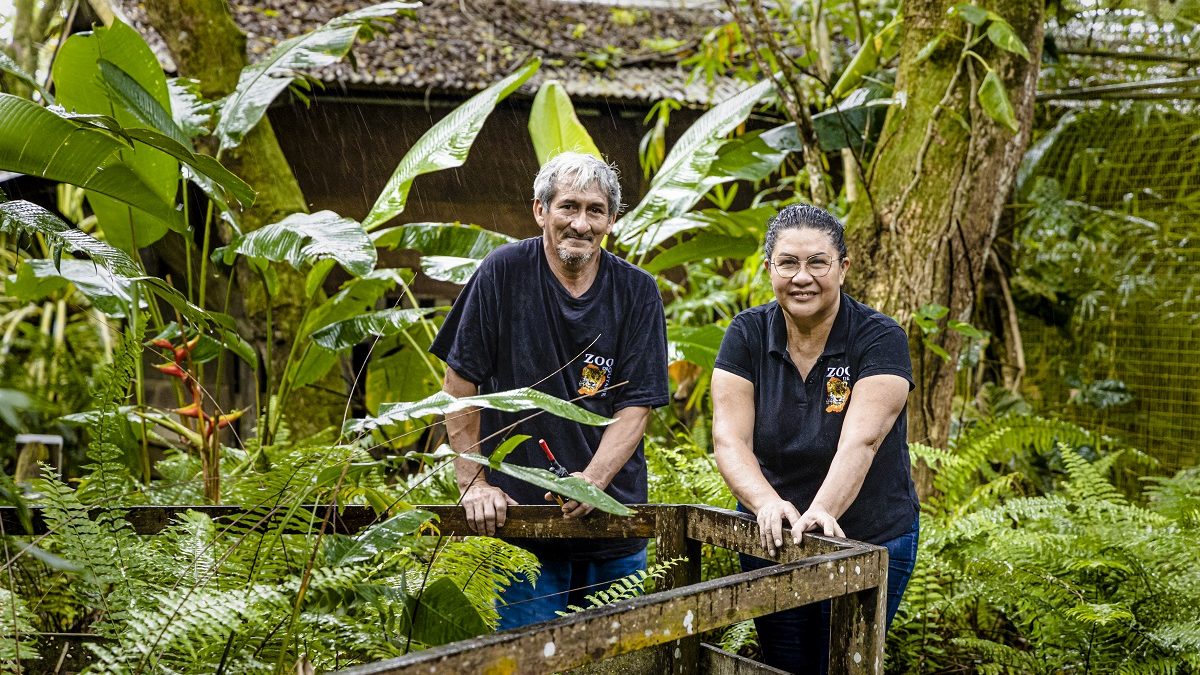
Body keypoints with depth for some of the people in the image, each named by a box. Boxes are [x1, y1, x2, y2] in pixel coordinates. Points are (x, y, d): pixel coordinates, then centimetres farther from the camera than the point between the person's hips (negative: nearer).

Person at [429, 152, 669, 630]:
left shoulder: (637, 293, -1)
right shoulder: (504, 273, -6)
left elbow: (636, 406, -3)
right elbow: (459, 385, -4)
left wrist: (592, 480, -19)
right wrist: (474, 483, -9)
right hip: (520, 518, -2)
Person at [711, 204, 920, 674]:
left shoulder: (880, 339, -15)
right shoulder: (747, 334, -7)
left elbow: (860, 442, -29)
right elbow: (729, 440, -16)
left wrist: (821, 512, -46)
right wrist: (768, 503, -35)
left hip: (869, 544, -3)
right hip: (772, 542, 3)